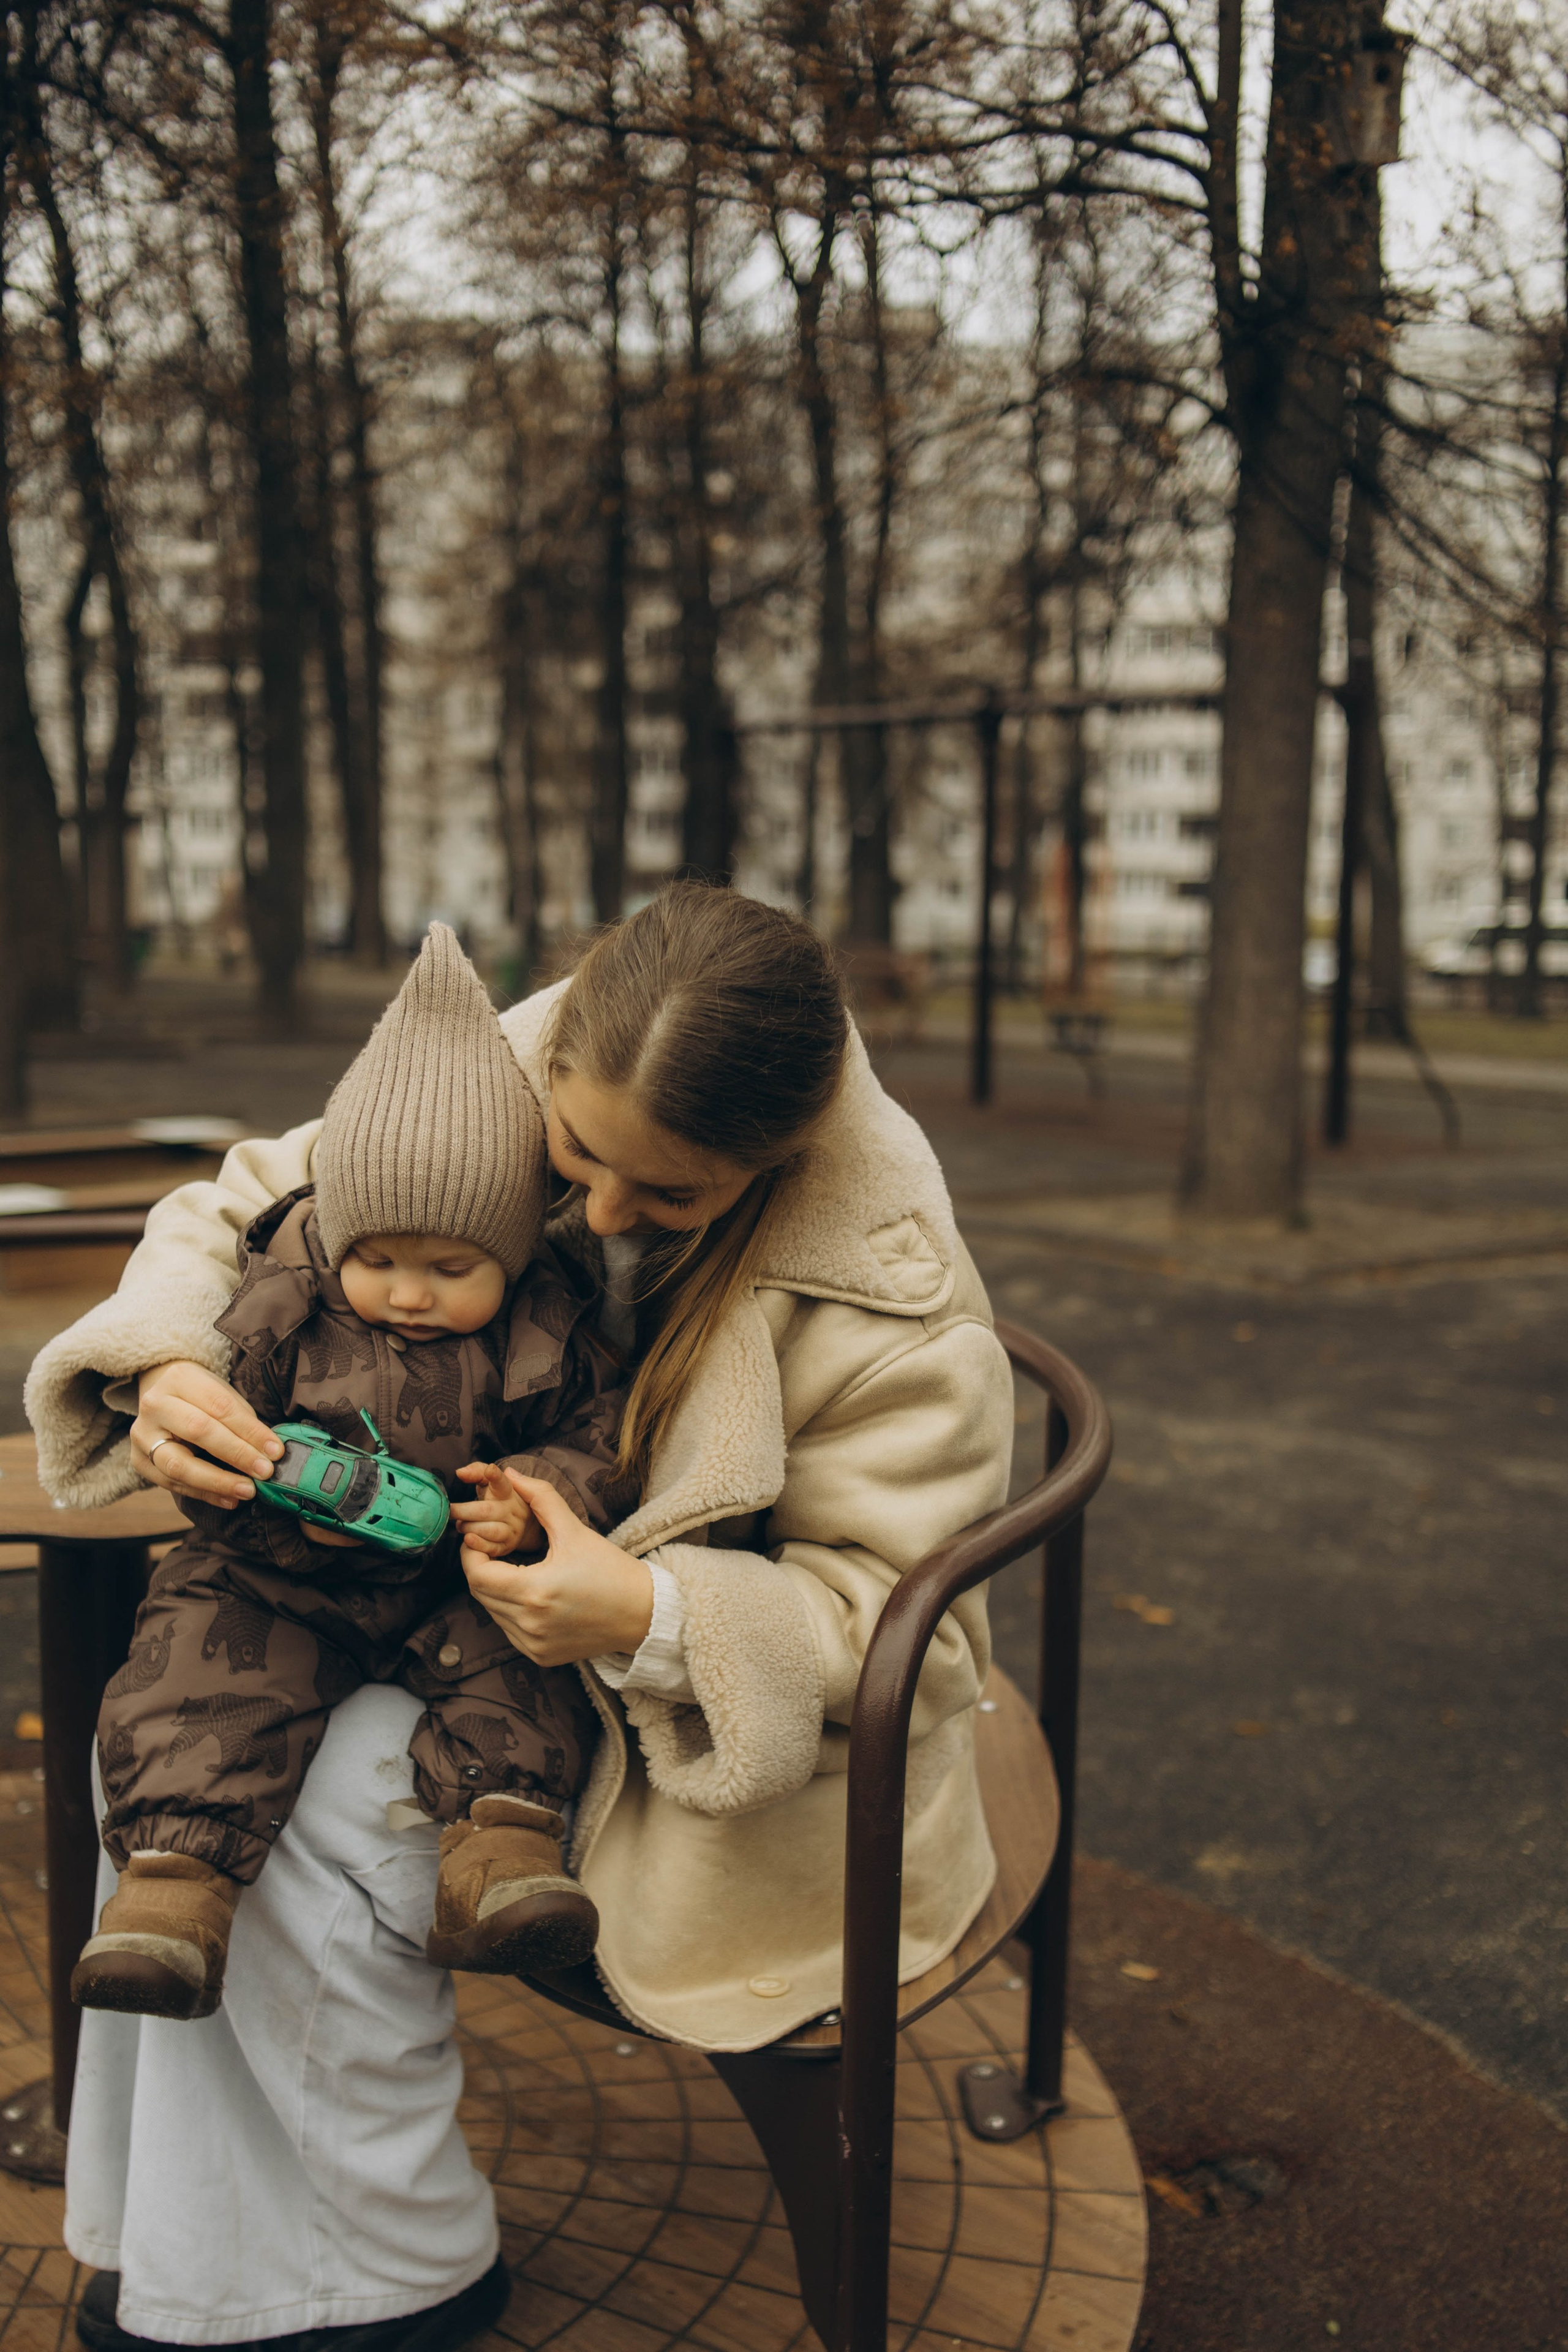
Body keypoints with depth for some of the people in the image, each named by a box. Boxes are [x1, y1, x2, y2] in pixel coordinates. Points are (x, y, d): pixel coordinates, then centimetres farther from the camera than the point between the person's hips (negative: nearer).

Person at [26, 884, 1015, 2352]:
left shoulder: (893, 1305, -27)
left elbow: (900, 1627, -20)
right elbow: (242, 1210, -2)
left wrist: (651, 1616, -38)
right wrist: (163, 1368, -24)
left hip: (756, 1735, -6)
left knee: (312, 1821, -22)